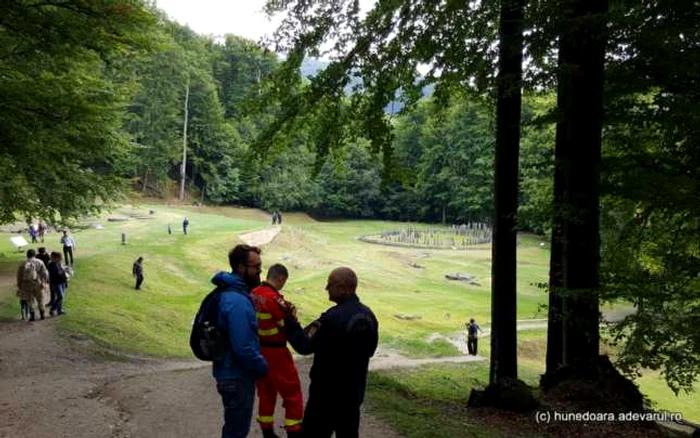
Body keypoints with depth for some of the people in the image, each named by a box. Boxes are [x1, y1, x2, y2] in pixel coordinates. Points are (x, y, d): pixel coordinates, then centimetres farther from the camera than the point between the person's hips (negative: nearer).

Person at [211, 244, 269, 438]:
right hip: (238, 377, -10)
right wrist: (263, 367, -13)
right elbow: (244, 349, -30)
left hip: (234, 373, 10)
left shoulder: (233, 292, 5)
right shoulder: (237, 301, -28)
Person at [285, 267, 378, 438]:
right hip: (354, 390, 7)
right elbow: (370, 349, 15)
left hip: (328, 391, -7)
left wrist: (289, 320, -7)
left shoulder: (334, 317, -23)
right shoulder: (368, 315, 3)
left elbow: (304, 345, -18)